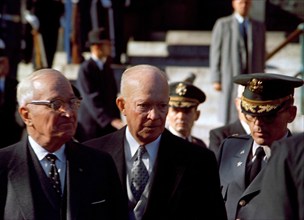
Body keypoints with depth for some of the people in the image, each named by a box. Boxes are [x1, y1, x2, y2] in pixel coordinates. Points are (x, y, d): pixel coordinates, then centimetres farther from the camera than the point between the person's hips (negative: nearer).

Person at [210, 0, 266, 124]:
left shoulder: (259, 27, 12)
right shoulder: (222, 24, 3)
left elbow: (262, 54, 13)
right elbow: (215, 52, 1)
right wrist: (216, 80, -5)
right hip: (230, 78, -3)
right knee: (230, 118, -4)